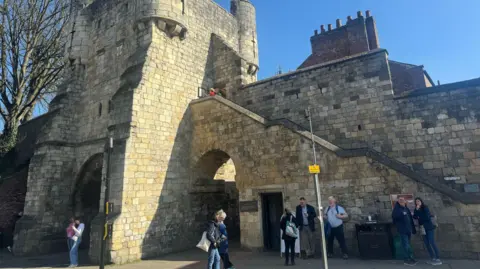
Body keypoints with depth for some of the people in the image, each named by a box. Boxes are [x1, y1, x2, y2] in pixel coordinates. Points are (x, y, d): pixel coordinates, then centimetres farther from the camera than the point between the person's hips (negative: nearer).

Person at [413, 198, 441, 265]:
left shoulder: (425, 208, -5)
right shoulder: (416, 210, 10)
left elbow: (427, 217, -12)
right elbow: (415, 217, -1)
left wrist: (419, 218, -3)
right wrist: (416, 210, -13)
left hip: (429, 227, -6)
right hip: (423, 228, 6)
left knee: (432, 242, -11)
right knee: (427, 244, 4)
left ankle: (438, 259, -9)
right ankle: (433, 259, 10)